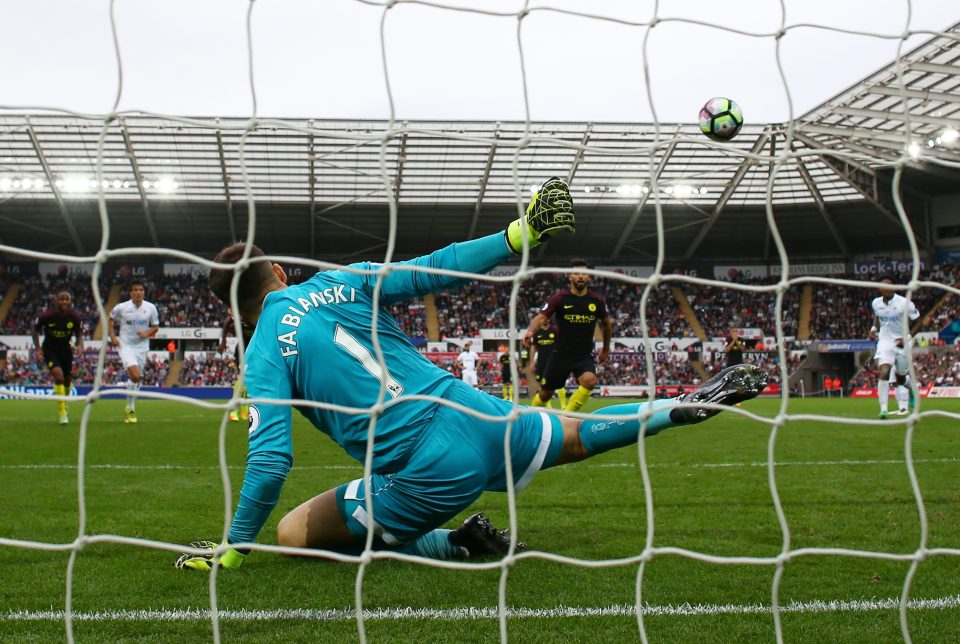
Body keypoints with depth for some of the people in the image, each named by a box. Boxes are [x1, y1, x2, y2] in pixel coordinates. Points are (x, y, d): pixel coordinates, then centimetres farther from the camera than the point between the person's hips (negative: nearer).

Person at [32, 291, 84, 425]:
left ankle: (65, 401, 47)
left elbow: (79, 333, 0)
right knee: (58, 375, -23)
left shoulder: (75, 317, -14)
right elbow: (35, 329, -3)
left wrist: (80, 346, -21)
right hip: (49, 349, -3)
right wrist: (38, 348, -12)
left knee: (67, 379, 13)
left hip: (65, 349, 3)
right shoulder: (46, 315, -20)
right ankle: (63, 413, -17)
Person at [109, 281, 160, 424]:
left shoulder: (151, 308, -1)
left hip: (142, 346, 3)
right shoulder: (121, 307, -6)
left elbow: (155, 326, 9)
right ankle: (130, 408, -4)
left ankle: (130, 409, 26)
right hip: (125, 346, -3)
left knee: (137, 379, 9)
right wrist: (112, 336, 0)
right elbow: (111, 319, 12)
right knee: (135, 375, -21)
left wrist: (147, 333, -12)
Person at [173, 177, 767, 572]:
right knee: (580, 437, 33)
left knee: (293, 533, 8)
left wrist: (233, 549, 0)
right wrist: (521, 235, 11)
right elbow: (434, 270, 5)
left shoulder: (266, 353, -2)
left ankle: (457, 545, -1)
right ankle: (691, 406, 36)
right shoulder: (342, 281, 8)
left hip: (430, 476, -5)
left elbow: (270, 459, -10)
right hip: (482, 420, 5)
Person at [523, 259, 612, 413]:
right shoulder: (560, 298, -7)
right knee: (545, 394, 9)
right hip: (561, 354, -1)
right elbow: (541, 317, -16)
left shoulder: (597, 300, 0)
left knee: (589, 381, -29)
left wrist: (606, 349, 24)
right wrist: (530, 331, -37)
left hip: (584, 356, 1)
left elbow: (607, 323, 18)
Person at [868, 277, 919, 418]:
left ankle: (903, 406, 36)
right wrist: (874, 329, 5)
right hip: (885, 341, 2)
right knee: (883, 373, -19)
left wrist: (906, 338, -18)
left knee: (901, 377, 10)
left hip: (902, 342, -2)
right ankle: (883, 408, -20)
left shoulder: (904, 303, -15)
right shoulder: (876, 303, 0)